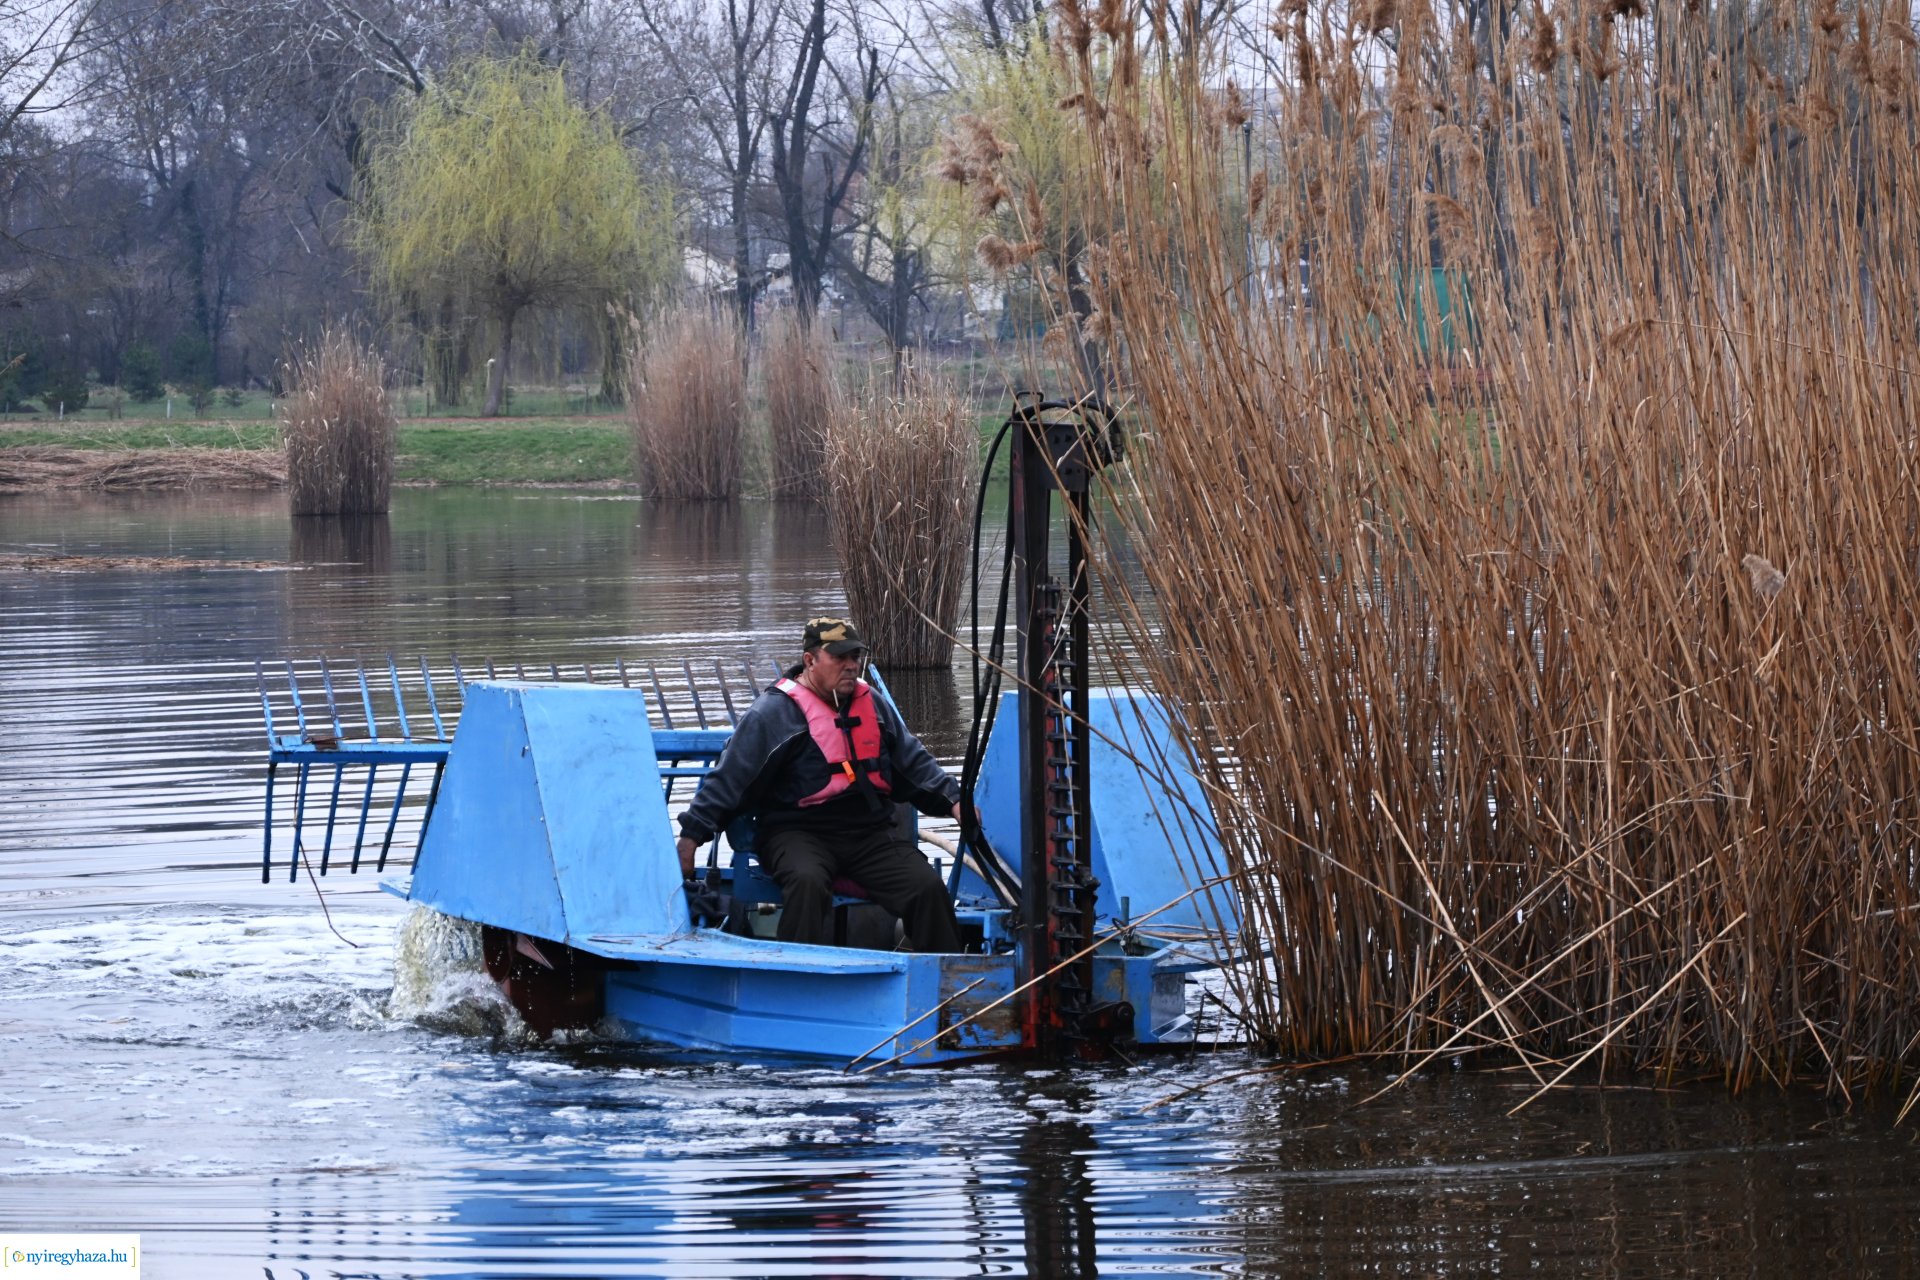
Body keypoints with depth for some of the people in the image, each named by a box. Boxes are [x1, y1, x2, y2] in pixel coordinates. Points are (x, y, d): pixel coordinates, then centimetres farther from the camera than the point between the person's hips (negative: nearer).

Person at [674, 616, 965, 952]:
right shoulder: (774, 711, -3)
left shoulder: (872, 704, 17)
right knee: (807, 881, -38)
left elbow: (914, 761, 27)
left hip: (871, 831, 5)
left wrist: (952, 799, 13)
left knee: (928, 888, -15)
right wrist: (691, 836, -9)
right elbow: (728, 777, -4)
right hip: (800, 833, -5)